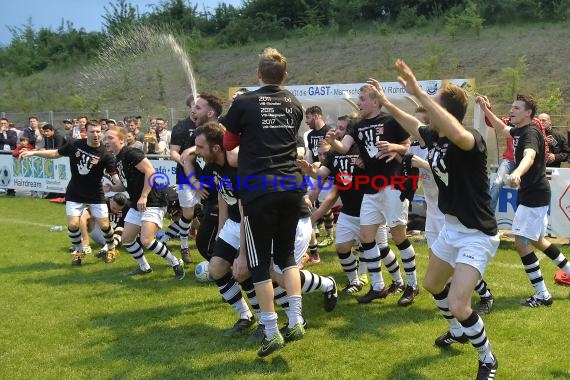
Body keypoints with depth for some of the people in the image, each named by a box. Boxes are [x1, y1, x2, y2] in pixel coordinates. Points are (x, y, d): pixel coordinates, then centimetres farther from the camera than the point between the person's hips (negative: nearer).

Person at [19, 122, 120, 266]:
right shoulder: (75, 145, -9)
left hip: (95, 195, -2)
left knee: (104, 225, -2)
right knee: (73, 225, -6)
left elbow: (115, 176, -20)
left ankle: (111, 248, 28)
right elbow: (56, 153, 5)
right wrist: (33, 152, 1)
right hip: (74, 194, 2)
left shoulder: (105, 155, -16)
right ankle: (79, 251, 20)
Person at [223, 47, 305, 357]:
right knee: (287, 254, 18)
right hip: (291, 186, 5)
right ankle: (295, 321, 10)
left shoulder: (243, 103, -3)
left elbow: (228, 143, 10)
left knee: (259, 261, 4)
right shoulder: (294, 104, 10)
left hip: (259, 189, -4)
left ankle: (272, 332, 5)